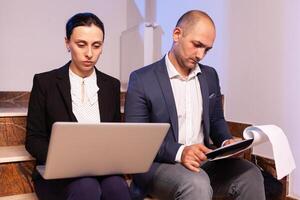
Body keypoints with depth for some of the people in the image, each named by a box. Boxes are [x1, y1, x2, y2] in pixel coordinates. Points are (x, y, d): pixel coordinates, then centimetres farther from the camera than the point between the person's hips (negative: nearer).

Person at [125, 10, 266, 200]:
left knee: (250, 175, -20)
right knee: (197, 184, -34)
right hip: (159, 164, -5)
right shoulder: (142, 79, -7)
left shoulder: (210, 76, 10)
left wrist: (227, 142, -4)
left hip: (202, 160, 5)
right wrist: (179, 152, -25)